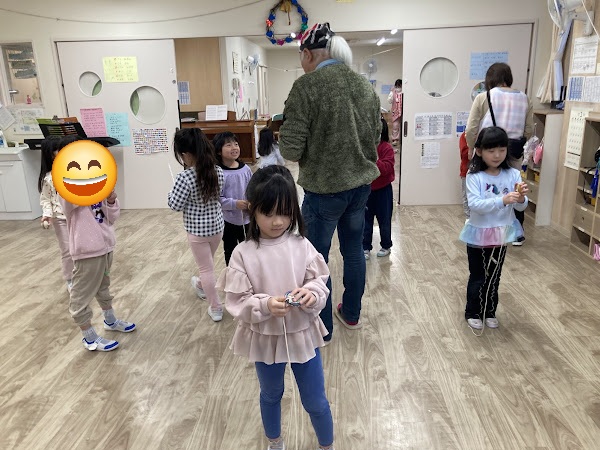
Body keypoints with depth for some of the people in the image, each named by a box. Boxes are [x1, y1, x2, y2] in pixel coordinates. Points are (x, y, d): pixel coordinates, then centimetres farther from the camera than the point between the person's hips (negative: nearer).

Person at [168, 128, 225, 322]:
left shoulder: (185, 177, -24)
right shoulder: (218, 172, -7)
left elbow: (175, 205, -15)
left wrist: (171, 192, 3)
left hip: (197, 230, -5)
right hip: (217, 226, 6)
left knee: (206, 268, 8)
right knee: (208, 262, 27)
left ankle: (215, 307, 18)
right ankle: (201, 285, 54)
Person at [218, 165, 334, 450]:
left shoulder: (301, 245, -11)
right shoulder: (243, 254, -16)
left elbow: (320, 284, -6)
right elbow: (237, 302, -15)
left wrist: (311, 294, -28)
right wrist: (266, 305, -32)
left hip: (303, 334, 0)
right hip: (265, 338, 0)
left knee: (315, 402, 16)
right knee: (271, 396, 26)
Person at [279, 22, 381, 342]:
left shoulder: (306, 86, -15)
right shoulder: (366, 86, 5)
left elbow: (290, 149, -18)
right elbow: (376, 138, 12)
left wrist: (311, 150, 3)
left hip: (323, 188, -7)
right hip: (360, 183, 7)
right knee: (354, 250, 20)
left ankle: (322, 329, 22)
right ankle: (351, 315, 37)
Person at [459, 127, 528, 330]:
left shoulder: (512, 174, -5)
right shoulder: (474, 176, -15)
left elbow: (521, 207, -7)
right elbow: (474, 205, -26)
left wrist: (521, 198, -30)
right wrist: (502, 200, -37)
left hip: (501, 235, 4)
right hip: (479, 235, -3)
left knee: (494, 277, 18)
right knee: (478, 277, 10)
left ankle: (489, 312, 36)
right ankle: (472, 313, 29)